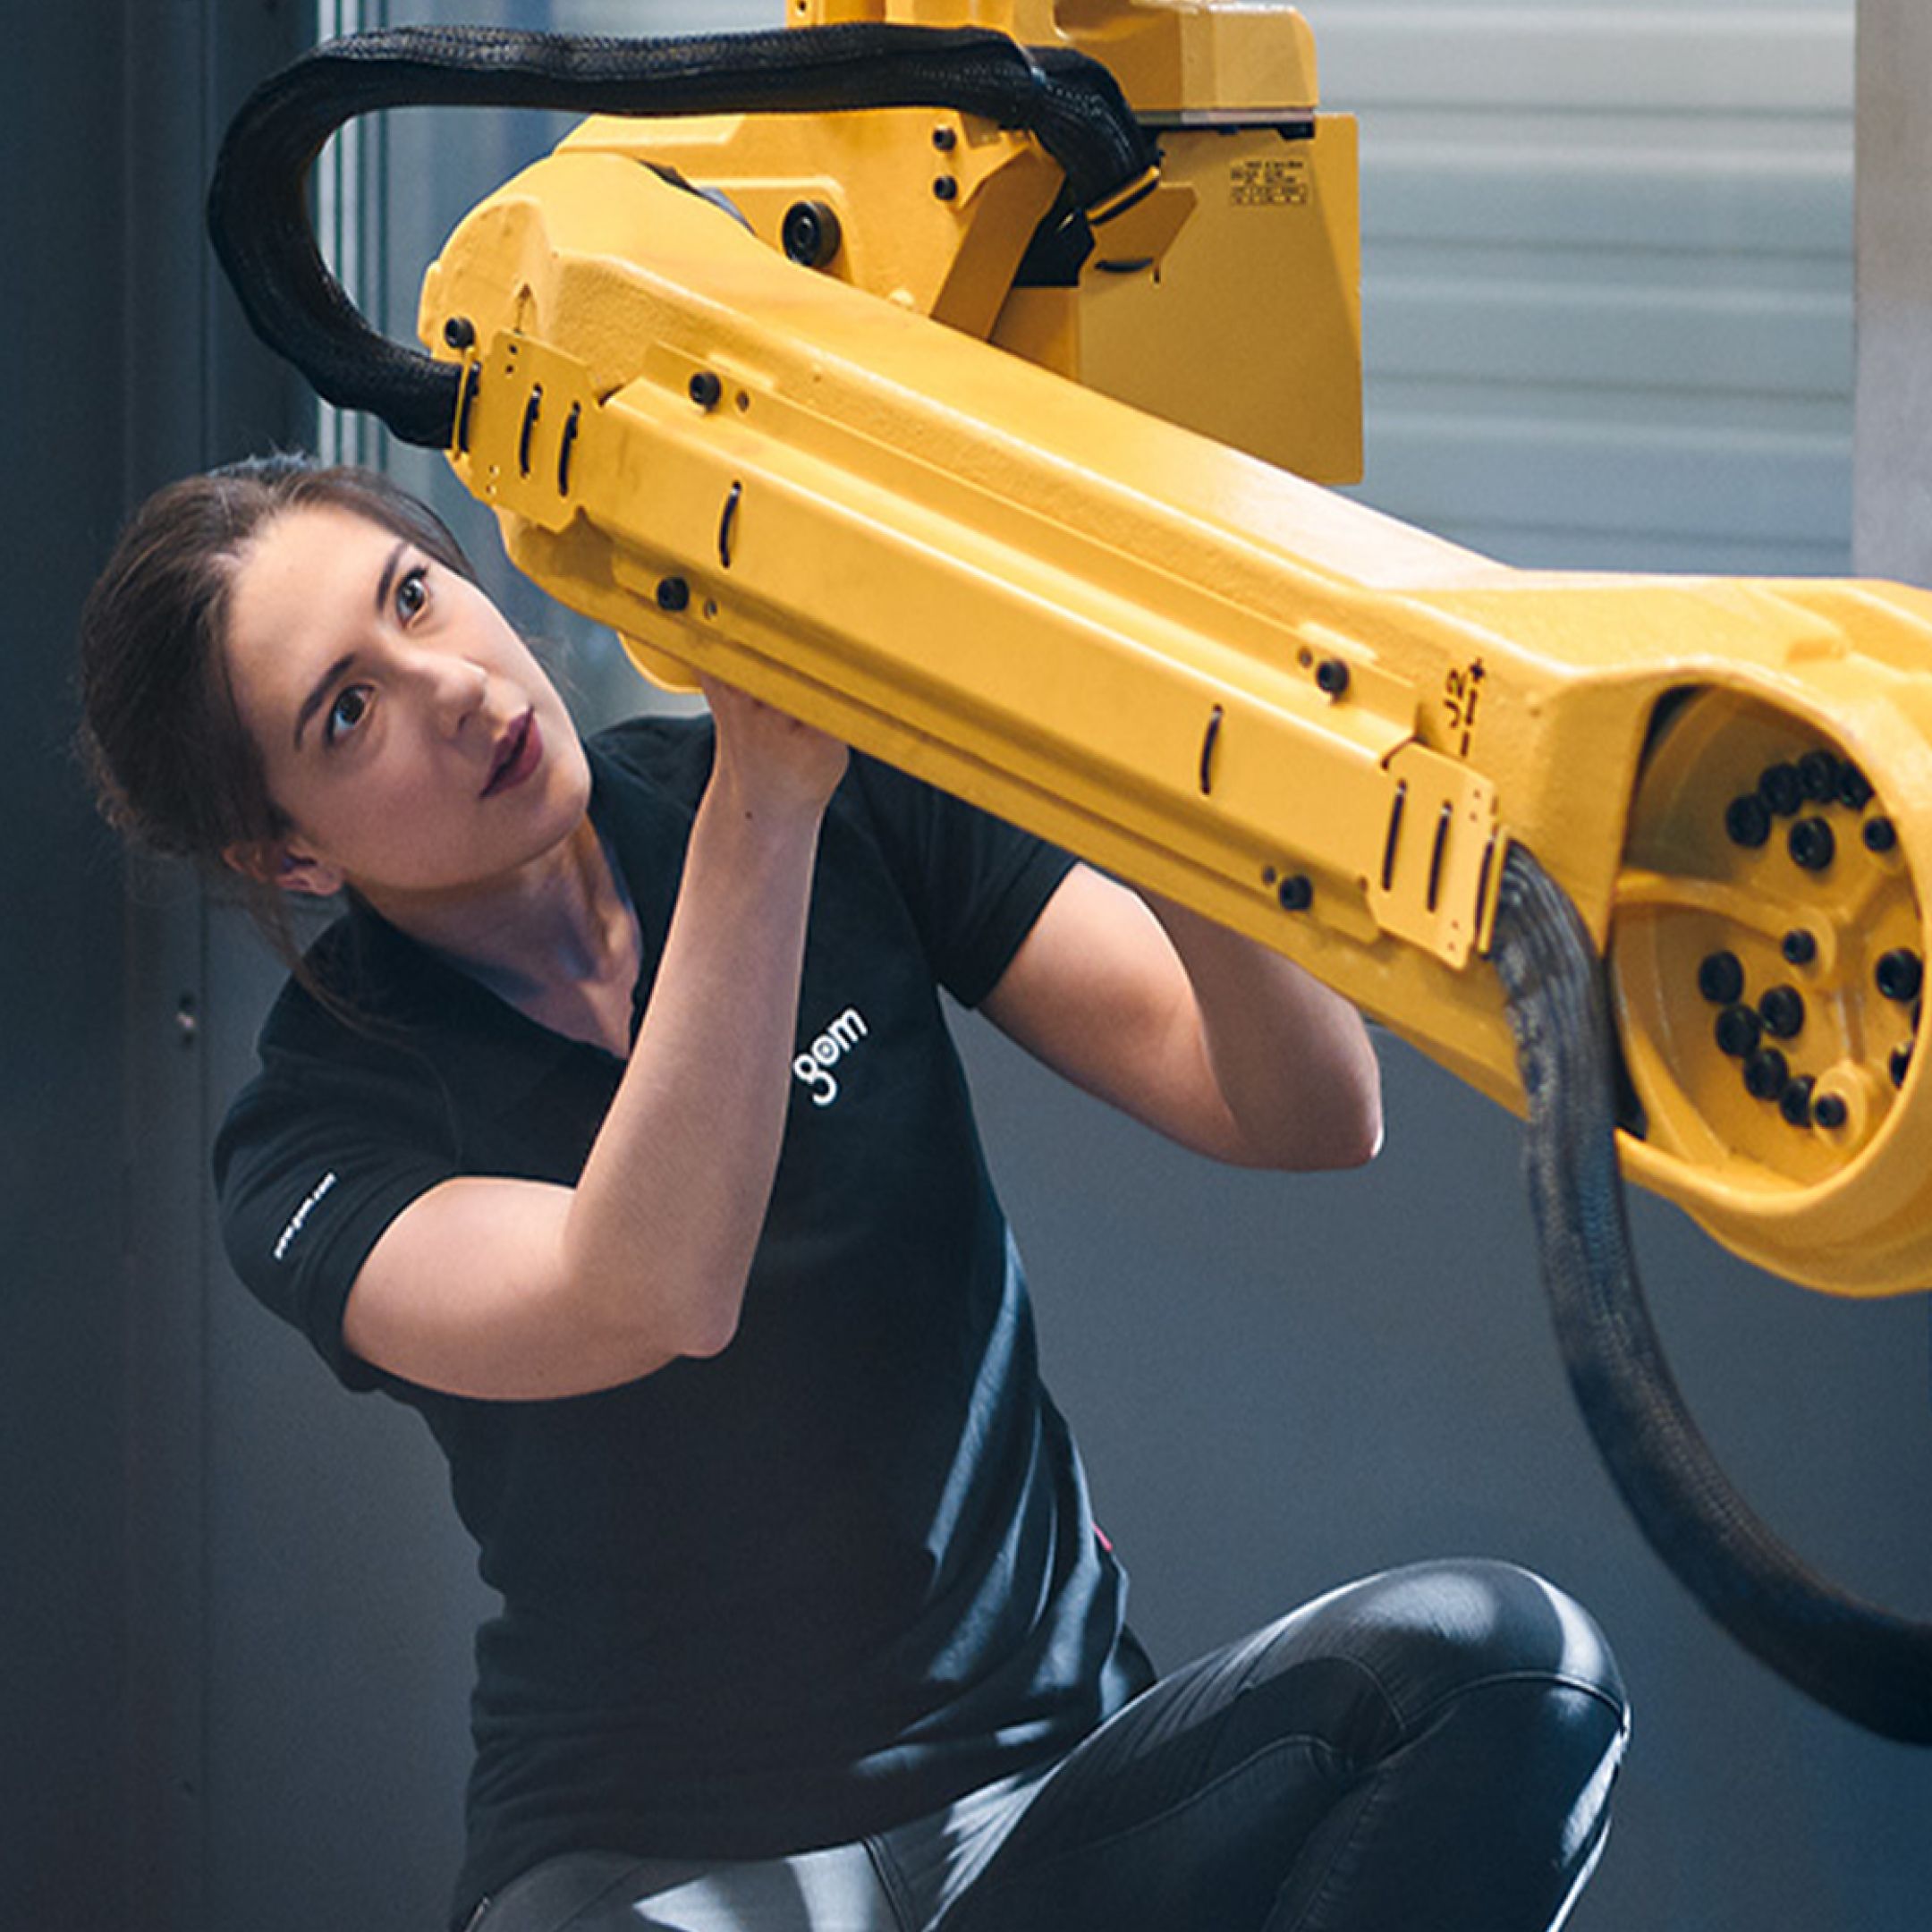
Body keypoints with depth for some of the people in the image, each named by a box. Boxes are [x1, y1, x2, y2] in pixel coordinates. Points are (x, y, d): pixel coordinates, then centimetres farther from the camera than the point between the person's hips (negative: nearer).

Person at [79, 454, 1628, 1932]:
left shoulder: (855, 795, 1)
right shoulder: (317, 1147, -6)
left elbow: (1310, 1115, -8)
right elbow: (650, 1299, -29)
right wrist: (760, 801, -32)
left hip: (1056, 1774, 4)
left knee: (1503, 1664, -27)